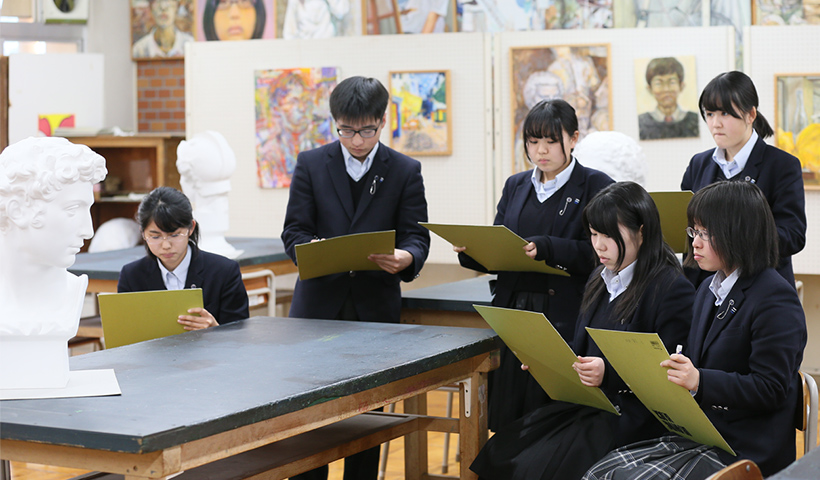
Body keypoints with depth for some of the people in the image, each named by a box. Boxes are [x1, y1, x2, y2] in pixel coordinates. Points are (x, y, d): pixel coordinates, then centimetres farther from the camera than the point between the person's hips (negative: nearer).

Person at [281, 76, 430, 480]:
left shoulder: (406, 171, 4)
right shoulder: (311, 164, 4)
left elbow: (416, 235, -1)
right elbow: (293, 231, 0)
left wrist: (405, 257, -25)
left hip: (376, 306, 0)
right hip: (319, 304, 0)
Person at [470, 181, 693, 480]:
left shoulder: (674, 289, -10)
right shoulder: (600, 281, 16)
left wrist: (609, 374, -24)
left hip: (633, 417, -8)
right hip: (586, 405, 8)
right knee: (498, 454, -12)